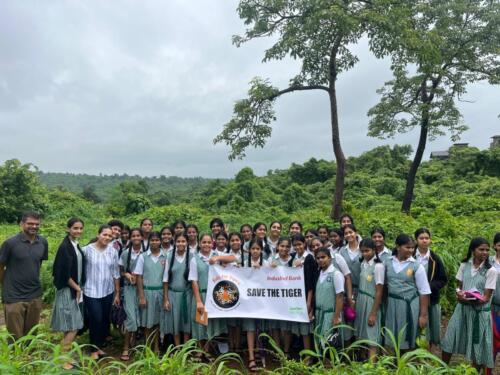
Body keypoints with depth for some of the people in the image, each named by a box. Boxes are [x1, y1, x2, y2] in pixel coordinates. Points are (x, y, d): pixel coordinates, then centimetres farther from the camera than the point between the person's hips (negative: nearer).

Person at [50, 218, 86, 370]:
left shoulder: (76, 246, 9)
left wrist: (78, 287, 8)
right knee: (72, 328, -4)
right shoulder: (65, 247, -17)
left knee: (71, 327, 13)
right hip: (68, 291, -8)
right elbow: (64, 273, -20)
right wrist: (77, 288, -10)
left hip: (76, 289, 8)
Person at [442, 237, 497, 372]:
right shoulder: (464, 265, 0)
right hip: (462, 308, 3)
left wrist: (469, 300, -23)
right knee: (449, 339, 9)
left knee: (477, 344, 9)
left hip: (480, 311, -3)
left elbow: (486, 298, -11)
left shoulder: (491, 271, -11)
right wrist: (459, 294, -14)